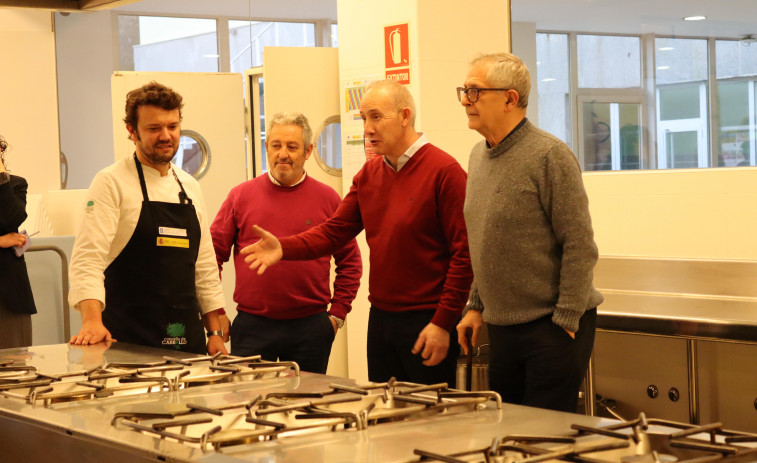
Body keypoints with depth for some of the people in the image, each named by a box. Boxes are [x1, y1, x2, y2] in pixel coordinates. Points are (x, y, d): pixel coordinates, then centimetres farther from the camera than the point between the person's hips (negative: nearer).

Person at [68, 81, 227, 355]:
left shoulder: (190, 187, 13)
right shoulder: (111, 183, -7)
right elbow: (88, 257, -17)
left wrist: (215, 332, 12)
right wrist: (92, 320, -31)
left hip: (186, 337, 6)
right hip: (129, 339, -6)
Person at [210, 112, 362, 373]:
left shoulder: (327, 199, 5)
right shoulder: (241, 196, 4)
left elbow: (350, 263, 9)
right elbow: (213, 255, 6)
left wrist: (337, 314, 3)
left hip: (311, 328, 0)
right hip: (252, 326, 0)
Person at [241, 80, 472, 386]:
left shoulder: (444, 171, -12)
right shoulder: (369, 174, 11)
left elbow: (464, 252, -15)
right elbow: (334, 231, 8)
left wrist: (443, 323, -17)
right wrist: (284, 248, -10)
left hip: (427, 324, -7)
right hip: (381, 319, 7)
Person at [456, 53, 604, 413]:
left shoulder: (550, 156, -15)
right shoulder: (478, 156, 11)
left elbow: (579, 247, -16)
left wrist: (565, 322, -17)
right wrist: (477, 305, 15)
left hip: (553, 328, -8)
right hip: (502, 327, 8)